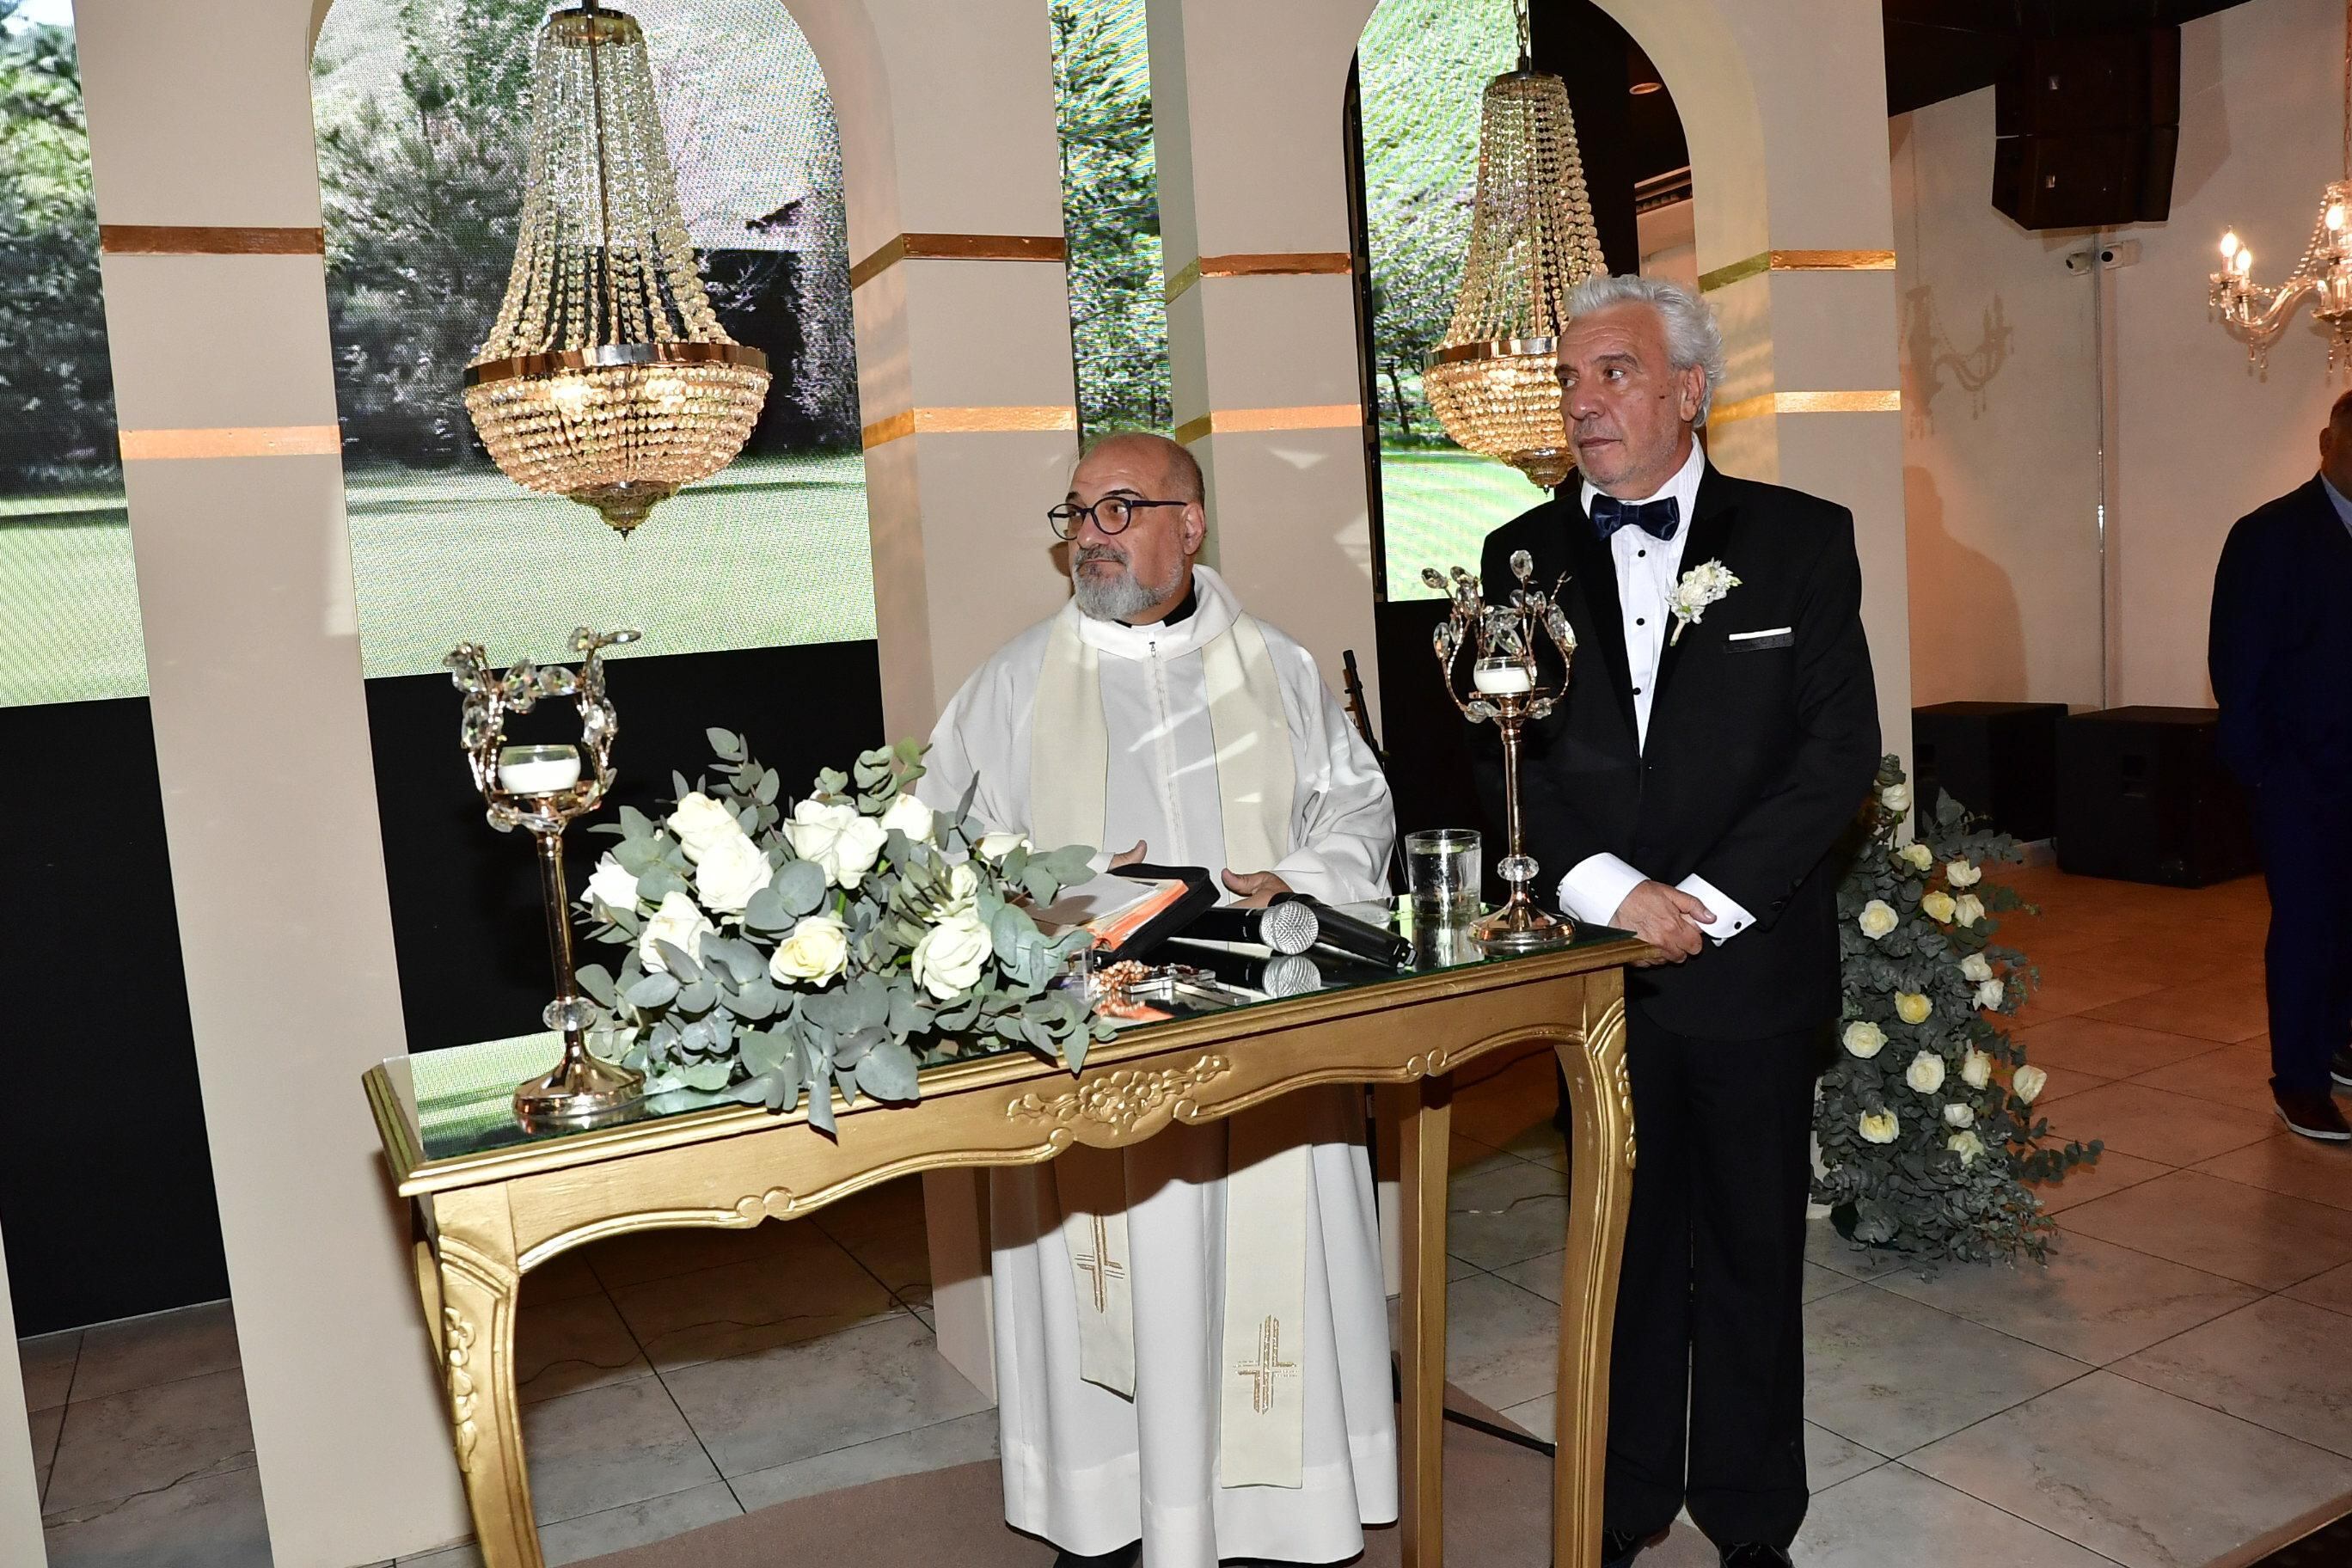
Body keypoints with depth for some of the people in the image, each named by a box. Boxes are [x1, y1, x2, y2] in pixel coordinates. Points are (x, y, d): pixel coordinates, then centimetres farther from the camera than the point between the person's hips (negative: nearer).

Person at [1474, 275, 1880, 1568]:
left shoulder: (1802, 540, 1)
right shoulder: (1524, 557, 6)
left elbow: (1841, 749, -5)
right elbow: (1503, 760, 0)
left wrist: (1711, 899, -14)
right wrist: (1610, 889, -14)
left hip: (1755, 964, -1)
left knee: (1752, 1248, 11)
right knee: (1621, 1245, 13)